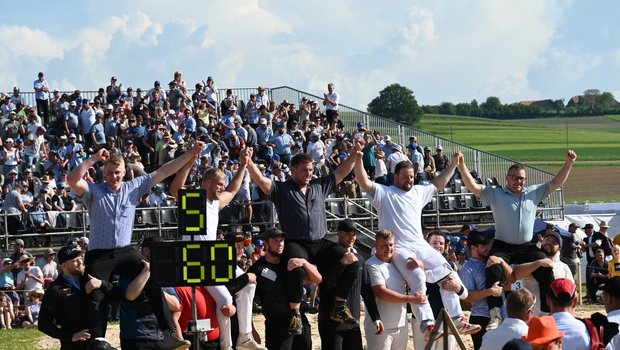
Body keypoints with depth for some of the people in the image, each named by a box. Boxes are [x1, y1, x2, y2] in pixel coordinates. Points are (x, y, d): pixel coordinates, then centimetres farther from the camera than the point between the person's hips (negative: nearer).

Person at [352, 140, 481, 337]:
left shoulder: (418, 192, 21)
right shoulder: (384, 193, 1)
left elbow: (438, 184, 34)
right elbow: (364, 183, -14)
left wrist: (454, 165, 34)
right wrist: (358, 159, -28)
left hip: (422, 247, 7)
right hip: (399, 249, -7)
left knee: (448, 275, -3)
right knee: (418, 279, -31)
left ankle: (457, 320, 0)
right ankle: (427, 325, -34)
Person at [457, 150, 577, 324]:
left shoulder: (534, 192, 14)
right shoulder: (495, 194, 5)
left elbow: (555, 183, 14)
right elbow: (473, 187, -4)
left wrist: (568, 163, 3)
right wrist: (462, 166, -17)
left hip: (527, 247, 3)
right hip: (503, 247, -3)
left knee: (546, 269, -18)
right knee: (493, 269, -30)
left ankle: (548, 311, -11)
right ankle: (495, 314, -31)